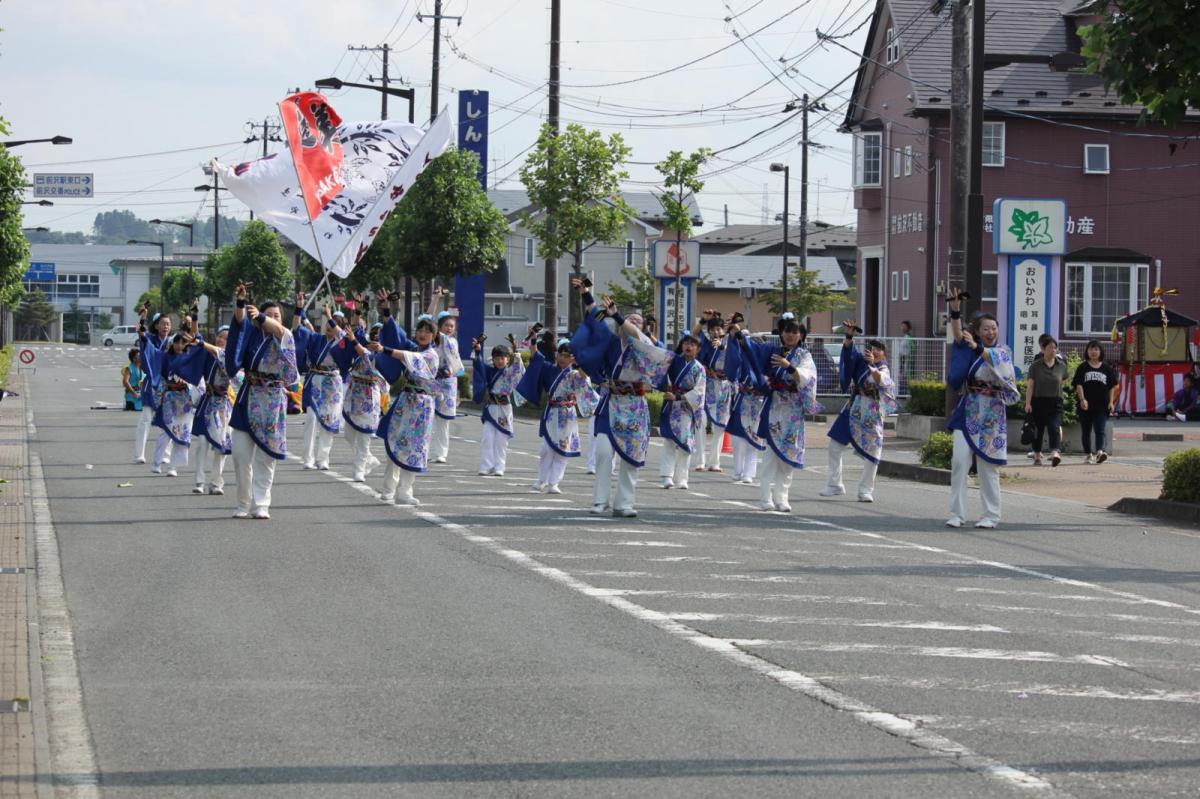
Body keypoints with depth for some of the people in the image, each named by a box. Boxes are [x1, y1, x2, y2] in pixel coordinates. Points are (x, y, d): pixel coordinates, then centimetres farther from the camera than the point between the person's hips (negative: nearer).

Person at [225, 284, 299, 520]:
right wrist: (240, 302, -33)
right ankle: (243, 504, 8)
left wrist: (260, 316, -43)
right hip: (248, 398, 2)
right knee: (241, 452, 0)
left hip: (272, 401, -2)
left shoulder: (284, 336, -1)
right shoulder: (253, 333, 5)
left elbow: (276, 328, -23)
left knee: (265, 456, -2)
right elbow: (240, 320, -12)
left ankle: (261, 505, 0)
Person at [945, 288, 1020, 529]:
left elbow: (993, 359, -21)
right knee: (959, 461, -6)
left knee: (988, 466, 0)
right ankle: (957, 513, -2)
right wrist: (955, 311, -24)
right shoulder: (970, 350, 9)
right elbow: (958, 336, -9)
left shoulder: (1002, 352, 2)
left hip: (990, 416, -3)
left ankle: (992, 515, 8)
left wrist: (976, 348, -38)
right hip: (967, 414, 3)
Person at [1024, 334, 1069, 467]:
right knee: (1038, 430, 8)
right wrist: (1028, 403, -12)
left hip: (1055, 402, 1)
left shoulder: (1061, 366, 5)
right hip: (1038, 401, -1)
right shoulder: (1035, 366, -1)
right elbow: (1030, 386, -5)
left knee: (1054, 428, -16)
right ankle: (1037, 457, 19)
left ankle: (1055, 453, -31)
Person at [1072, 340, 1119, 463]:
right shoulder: (1082, 368, 6)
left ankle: (1100, 451, -30)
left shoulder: (1107, 368, 9)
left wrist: (1111, 402, 1)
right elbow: (1078, 385, -3)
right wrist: (1082, 399, -17)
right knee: (1086, 431, 8)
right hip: (1085, 405, 1)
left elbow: (1112, 387, 11)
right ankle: (1089, 454, 17)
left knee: (1100, 430, -14)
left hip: (1101, 405, -1)